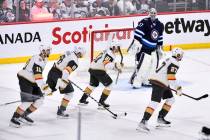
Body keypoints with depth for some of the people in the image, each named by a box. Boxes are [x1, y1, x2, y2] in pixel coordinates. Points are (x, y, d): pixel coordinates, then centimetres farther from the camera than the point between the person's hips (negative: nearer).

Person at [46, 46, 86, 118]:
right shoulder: (74, 61, -17)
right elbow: (66, 71, -28)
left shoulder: (68, 53, 10)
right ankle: (60, 111, -3)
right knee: (69, 92, -1)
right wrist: (62, 83, -32)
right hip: (58, 75, -9)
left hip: (52, 71, 9)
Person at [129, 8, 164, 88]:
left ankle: (145, 80, 18)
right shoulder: (144, 22, -11)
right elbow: (138, 32, -18)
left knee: (154, 64, 6)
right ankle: (136, 81, -14)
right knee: (143, 64, -17)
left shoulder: (160, 25, 10)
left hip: (153, 49, 8)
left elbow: (160, 38, 19)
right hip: (143, 47, -8)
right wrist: (136, 42, -26)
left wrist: (159, 48, 20)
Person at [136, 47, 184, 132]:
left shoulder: (169, 60, 22)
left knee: (170, 99, 20)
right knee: (155, 102, -19)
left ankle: (160, 118, 18)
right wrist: (178, 88, -12)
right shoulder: (175, 63, -11)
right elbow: (171, 77, -20)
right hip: (159, 83, -11)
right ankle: (143, 122, -30)